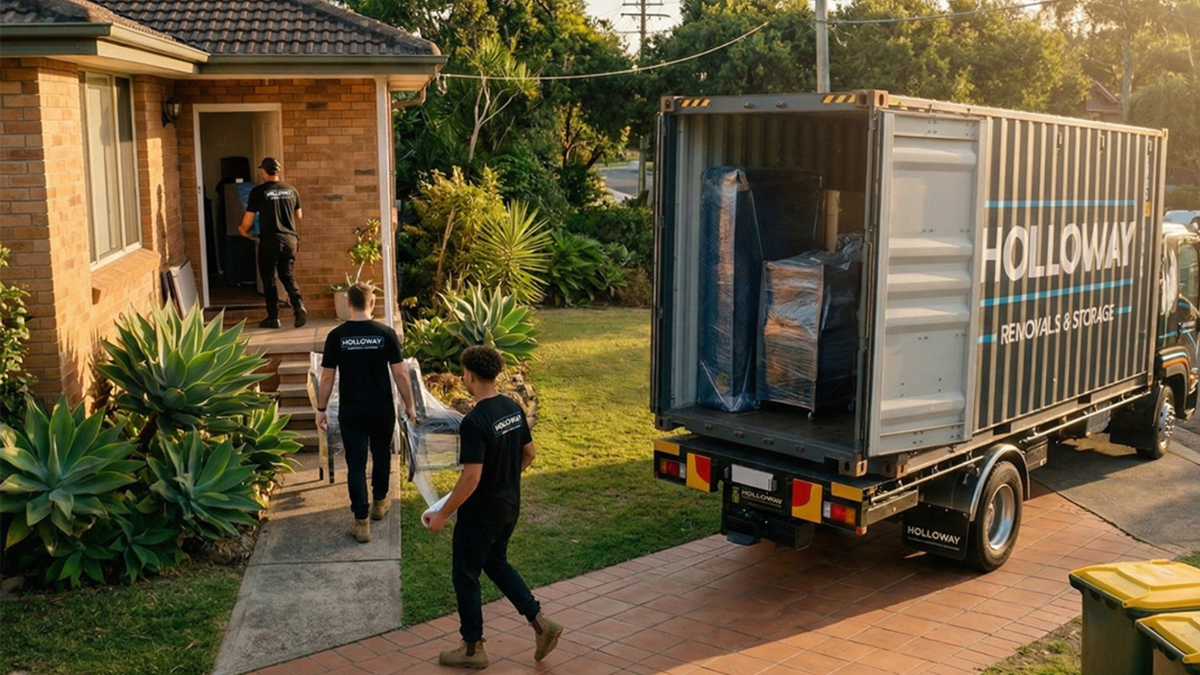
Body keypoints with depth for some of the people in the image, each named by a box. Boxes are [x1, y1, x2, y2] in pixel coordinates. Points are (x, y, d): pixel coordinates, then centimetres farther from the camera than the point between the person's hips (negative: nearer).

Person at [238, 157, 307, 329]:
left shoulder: (258, 192, -7)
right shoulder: (291, 190, 5)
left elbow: (248, 221, -3)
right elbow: (298, 217, 18)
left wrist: (243, 231, 19)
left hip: (270, 241, -4)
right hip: (290, 240, 4)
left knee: (269, 279, 9)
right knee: (287, 276, 16)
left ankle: (273, 317, 12)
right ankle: (299, 307, -3)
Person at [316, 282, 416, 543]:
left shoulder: (336, 336, -8)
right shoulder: (386, 333, -8)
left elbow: (327, 377, -4)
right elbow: (400, 373, -7)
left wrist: (321, 409, 7)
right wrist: (409, 404, 5)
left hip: (351, 412, -1)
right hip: (382, 410, 1)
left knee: (355, 464, 4)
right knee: (381, 455, 22)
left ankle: (361, 522, 3)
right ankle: (379, 502, 40)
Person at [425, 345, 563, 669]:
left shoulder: (474, 422, -26)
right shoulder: (513, 409, 0)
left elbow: (471, 477, -27)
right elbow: (529, 454, 10)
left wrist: (443, 514, -17)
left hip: (480, 513, -8)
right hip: (510, 506, 8)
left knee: (465, 575, 10)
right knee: (496, 563, 26)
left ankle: (472, 648, 21)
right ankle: (540, 623, 20)